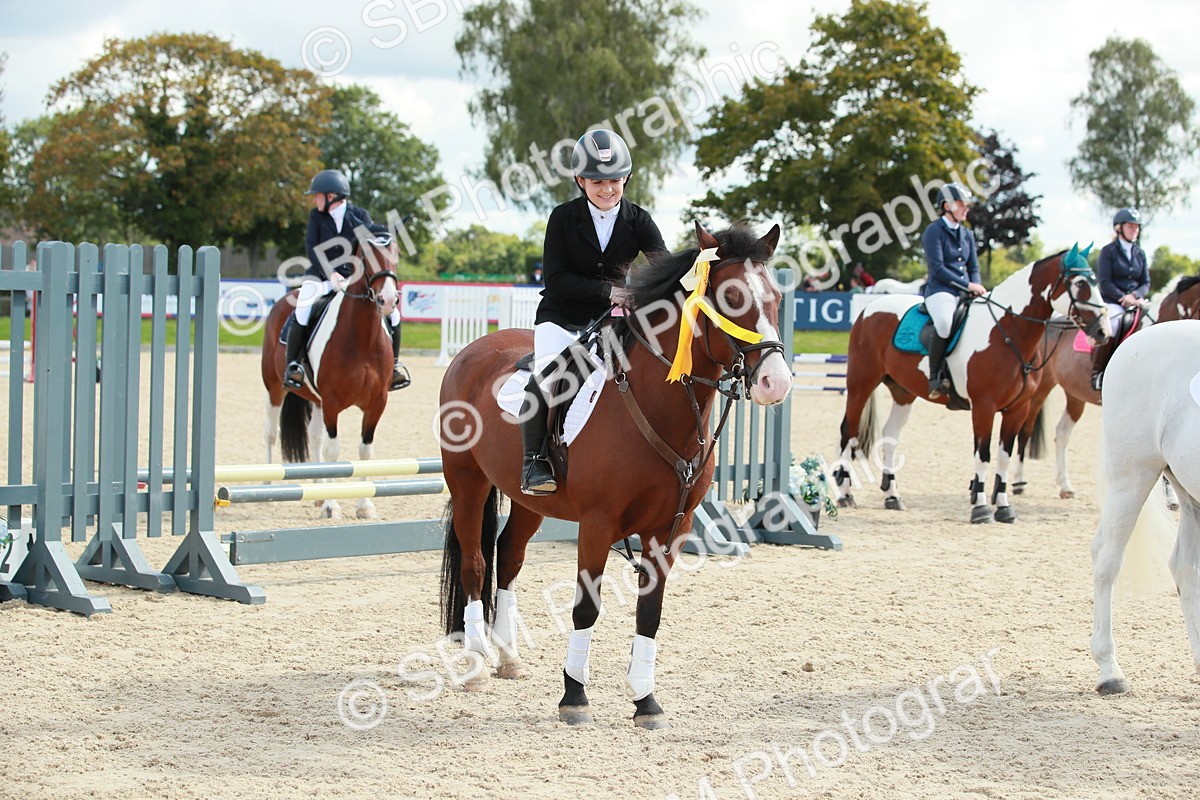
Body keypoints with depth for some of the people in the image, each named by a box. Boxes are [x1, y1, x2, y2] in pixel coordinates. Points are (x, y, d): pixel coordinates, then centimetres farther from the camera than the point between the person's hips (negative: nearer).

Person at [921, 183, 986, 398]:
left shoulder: (967, 235, 19)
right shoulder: (934, 231, -2)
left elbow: (973, 268, 19)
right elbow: (938, 269, -11)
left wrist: (976, 288, -3)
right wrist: (967, 285, -16)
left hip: (965, 293, 7)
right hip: (940, 291, -7)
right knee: (944, 322, -39)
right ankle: (935, 377, -28)